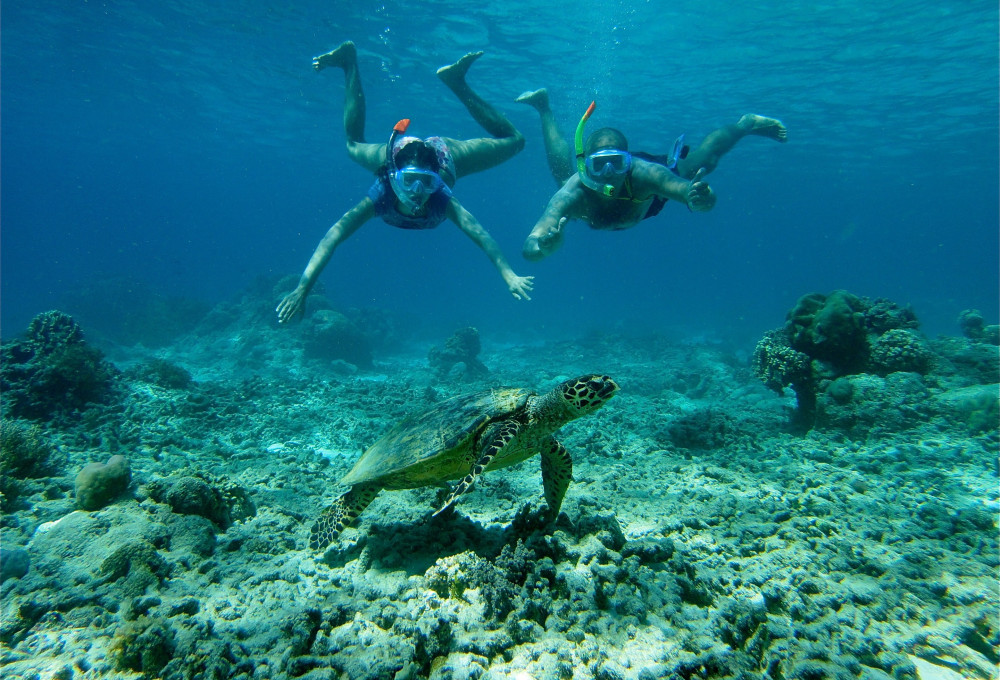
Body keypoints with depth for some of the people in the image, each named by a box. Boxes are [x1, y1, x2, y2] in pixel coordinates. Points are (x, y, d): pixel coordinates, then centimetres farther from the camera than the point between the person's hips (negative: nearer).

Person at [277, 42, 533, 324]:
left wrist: (509, 276, -69)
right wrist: (302, 289, -54)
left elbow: (480, 234, -55)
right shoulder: (380, 197, -43)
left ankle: (455, 80, 19)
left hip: (445, 155, 0)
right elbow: (332, 238, -45)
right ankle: (350, 63, 38)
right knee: (353, 145, 32)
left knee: (513, 141, 16)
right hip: (394, 155, 1)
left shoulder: (442, 199, -44)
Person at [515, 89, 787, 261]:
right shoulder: (572, 194, -46)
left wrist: (701, 199, -75)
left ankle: (744, 124, 45)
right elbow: (529, 248, -54)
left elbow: (702, 197, -52)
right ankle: (544, 108, 44)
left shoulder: (643, 173, -45)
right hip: (592, 208, 1)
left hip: (647, 195, 0)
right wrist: (545, 245, -76)